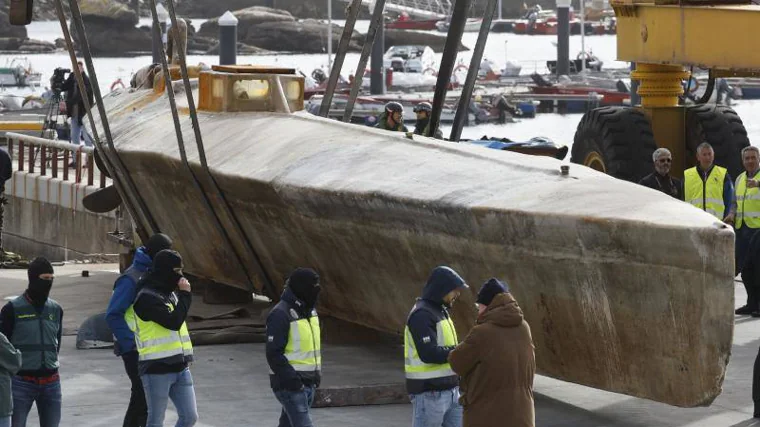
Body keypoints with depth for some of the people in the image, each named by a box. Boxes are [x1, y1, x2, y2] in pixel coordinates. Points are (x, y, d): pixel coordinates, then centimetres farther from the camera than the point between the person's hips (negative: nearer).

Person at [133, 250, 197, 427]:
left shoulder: (171, 293, 14)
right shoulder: (147, 297, -13)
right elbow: (173, 321, -22)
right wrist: (185, 295, -12)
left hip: (179, 367, 8)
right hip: (157, 370, -8)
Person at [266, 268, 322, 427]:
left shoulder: (310, 310, 13)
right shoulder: (281, 314, -16)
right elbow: (274, 354, -18)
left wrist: (317, 372, 14)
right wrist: (290, 378, -23)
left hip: (308, 383, 9)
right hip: (290, 384, -9)